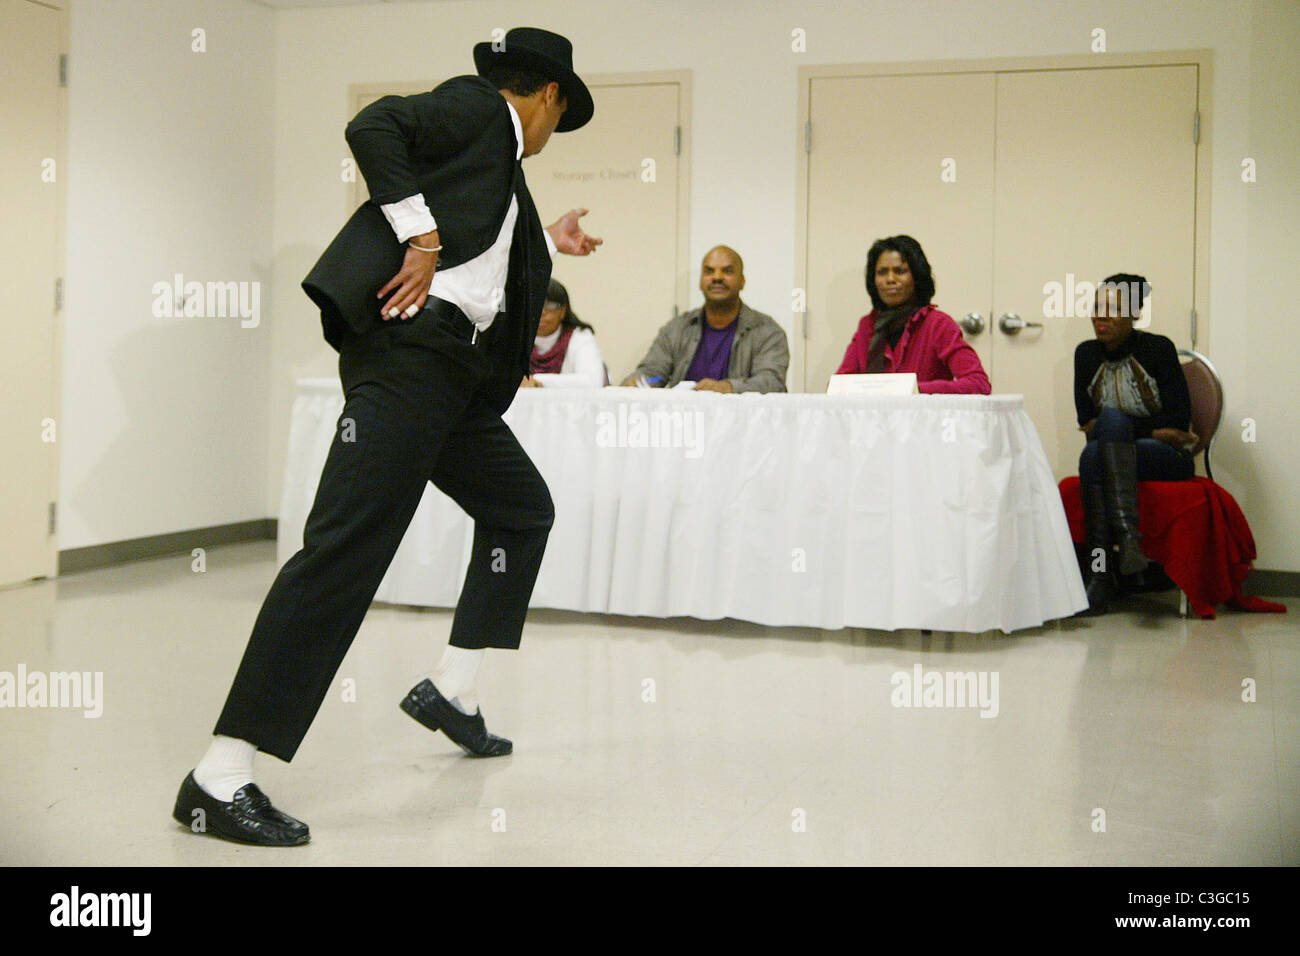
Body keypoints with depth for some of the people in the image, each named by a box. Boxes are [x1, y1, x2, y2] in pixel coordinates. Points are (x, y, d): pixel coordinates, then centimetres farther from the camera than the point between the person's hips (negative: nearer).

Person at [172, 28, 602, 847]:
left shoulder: (502, 168, 27)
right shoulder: (475, 105, 3)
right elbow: (373, 126, -13)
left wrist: (549, 244, 43)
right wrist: (421, 234, -15)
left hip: (458, 370, 11)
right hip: (407, 349, -11)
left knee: (523, 510, 21)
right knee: (348, 546, -17)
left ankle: (452, 691, 26)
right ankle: (219, 781, -16)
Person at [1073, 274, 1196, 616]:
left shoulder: (1158, 349, -4)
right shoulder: (1086, 354, 8)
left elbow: (1179, 419, -10)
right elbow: (1086, 421, 4)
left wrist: (1106, 427, -14)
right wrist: (1152, 430, -8)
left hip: (1167, 459, -3)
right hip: (1112, 456, 3)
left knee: (1110, 419, -32)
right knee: (1092, 453, -34)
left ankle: (1126, 533, -46)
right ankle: (1101, 575, -41)